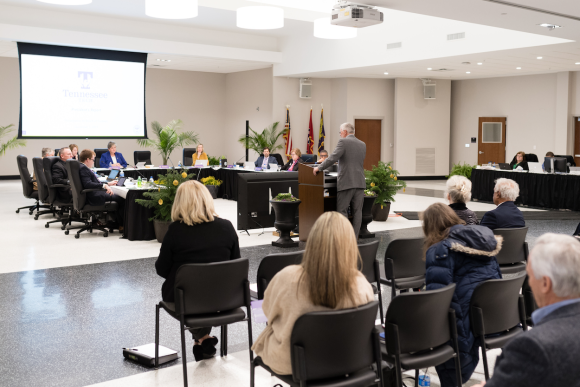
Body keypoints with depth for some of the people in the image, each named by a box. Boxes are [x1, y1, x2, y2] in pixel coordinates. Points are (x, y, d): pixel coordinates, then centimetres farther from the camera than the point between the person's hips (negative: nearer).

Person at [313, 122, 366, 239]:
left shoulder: (343, 142, -7)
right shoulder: (362, 144, 13)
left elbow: (333, 158, -16)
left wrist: (319, 168, -5)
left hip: (346, 182, -6)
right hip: (360, 182, 6)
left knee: (342, 210, 0)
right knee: (357, 211, 7)